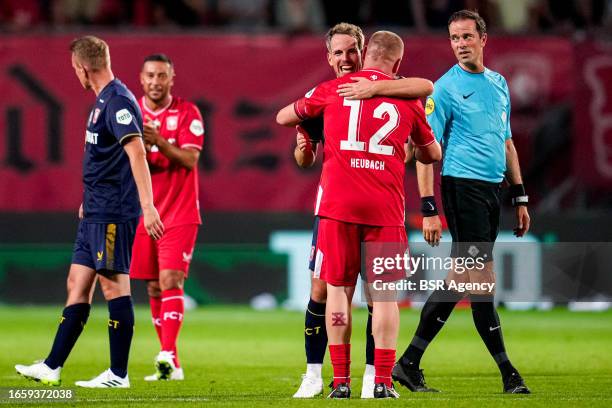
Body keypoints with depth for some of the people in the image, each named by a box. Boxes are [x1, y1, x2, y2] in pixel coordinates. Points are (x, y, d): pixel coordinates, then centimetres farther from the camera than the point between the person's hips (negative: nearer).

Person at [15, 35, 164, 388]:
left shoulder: (118, 101, -15)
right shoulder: (103, 99, 16)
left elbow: (136, 152, -24)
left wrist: (147, 206, -31)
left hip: (113, 213, -10)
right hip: (96, 212, 10)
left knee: (113, 285, -6)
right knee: (77, 285, 10)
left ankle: (118, 374, -1)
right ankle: (52, 368, 13)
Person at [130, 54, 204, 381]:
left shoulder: (187, 113, -3)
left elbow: (190, 159, -13)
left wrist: (159, 141, -27)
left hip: (179, 215, -4)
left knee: (171, 282, -16)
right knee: (154, 289, 5)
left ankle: (167, 356, -25)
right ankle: (171, 364, 10)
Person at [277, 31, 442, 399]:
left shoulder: (333, 89, 7)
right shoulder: (407, 97, 8)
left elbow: (283, 118, 21)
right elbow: (433, 153, 20)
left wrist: (308, 126, 41)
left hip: (338, 203, 0)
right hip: (386, 207, 0)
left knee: (338, 289, 7)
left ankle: (341, 381, 4)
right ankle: (383, 381, -2)